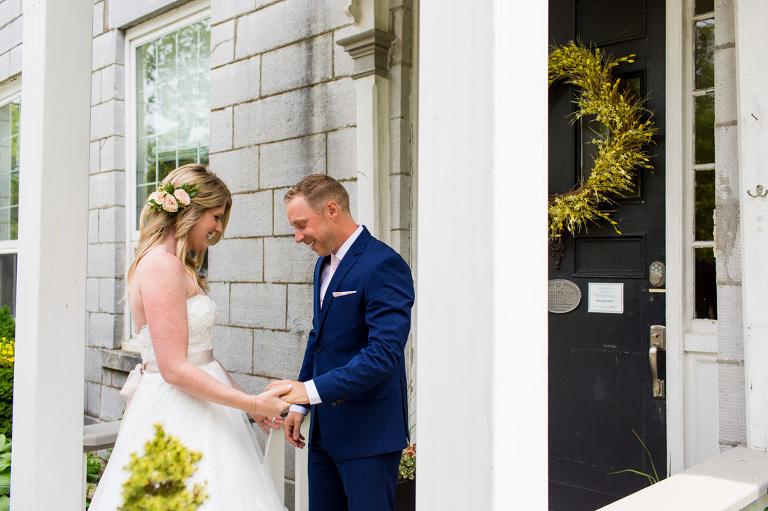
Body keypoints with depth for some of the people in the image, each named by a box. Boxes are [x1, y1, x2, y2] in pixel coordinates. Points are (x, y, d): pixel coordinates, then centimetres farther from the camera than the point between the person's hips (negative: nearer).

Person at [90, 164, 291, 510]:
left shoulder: (178, 267, 13)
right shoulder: (162, 266, -17)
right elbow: (175, 369, -21)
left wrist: (250, 402, 10)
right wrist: (251, 404, -17)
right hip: (178, 414, -9)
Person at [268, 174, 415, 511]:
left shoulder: (384, 265, -18)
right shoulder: (324, 264, 12)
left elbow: (384, 353, -25)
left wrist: (311, 390, -27)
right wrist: (299, 405, 16)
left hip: (368, 433, -8)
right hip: (325, 430, 9)